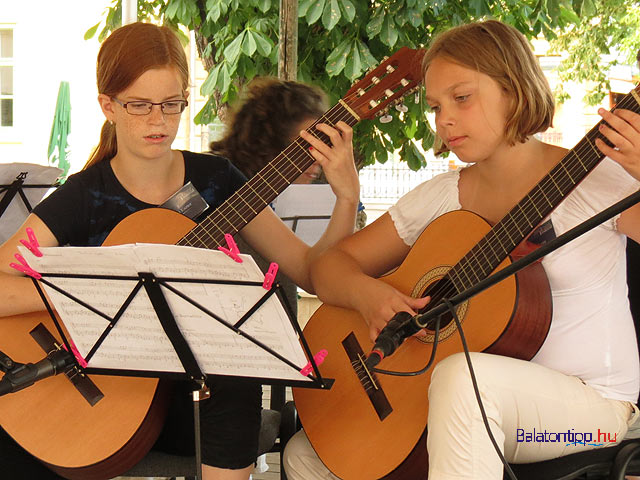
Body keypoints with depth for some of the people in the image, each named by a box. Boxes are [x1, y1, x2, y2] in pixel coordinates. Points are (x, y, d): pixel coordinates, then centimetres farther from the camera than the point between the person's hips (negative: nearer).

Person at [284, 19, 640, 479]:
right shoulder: (443, 197, 6)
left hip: (591, 401, -5)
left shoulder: (594, 180, -8)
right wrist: (365, 293, -16)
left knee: (462, 376, -36)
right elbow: (330, 266, 8)